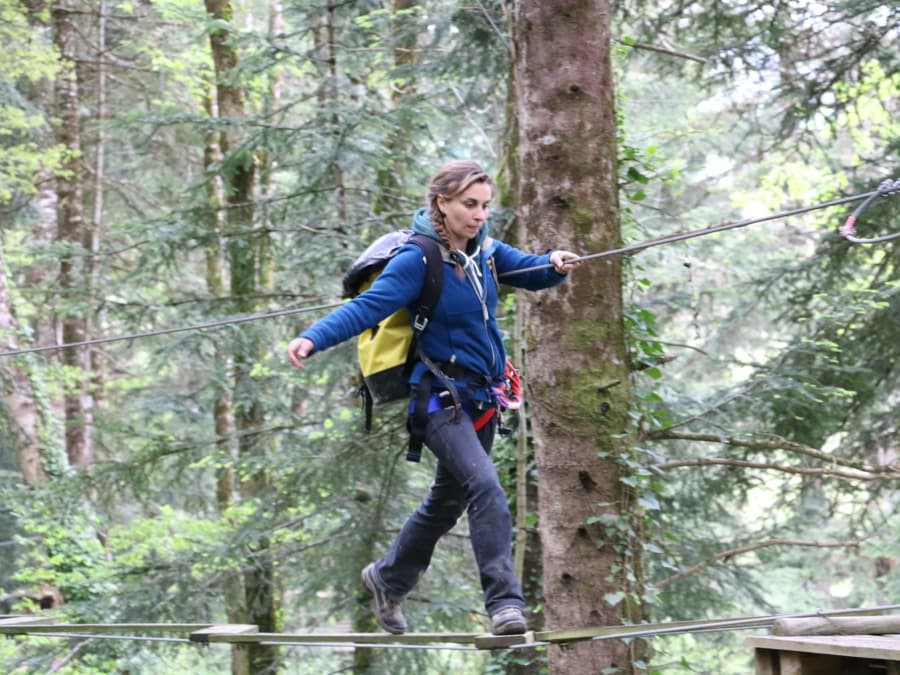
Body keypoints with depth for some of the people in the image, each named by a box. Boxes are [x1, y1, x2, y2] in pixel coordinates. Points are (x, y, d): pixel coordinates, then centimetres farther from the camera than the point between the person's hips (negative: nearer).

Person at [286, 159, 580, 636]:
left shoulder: (483, 250, 4)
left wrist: (556, 264, -11)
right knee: (485, 487, -24)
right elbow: (366, 308, -25)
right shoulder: (416, 260, -17)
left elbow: (530, 272, 13)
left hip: (481, 398, 8)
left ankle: (387, 579, 39)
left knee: (448, 499, 19)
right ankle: (503, 600, -23)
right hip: (440, 398, -8)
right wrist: (313, 338, -40)